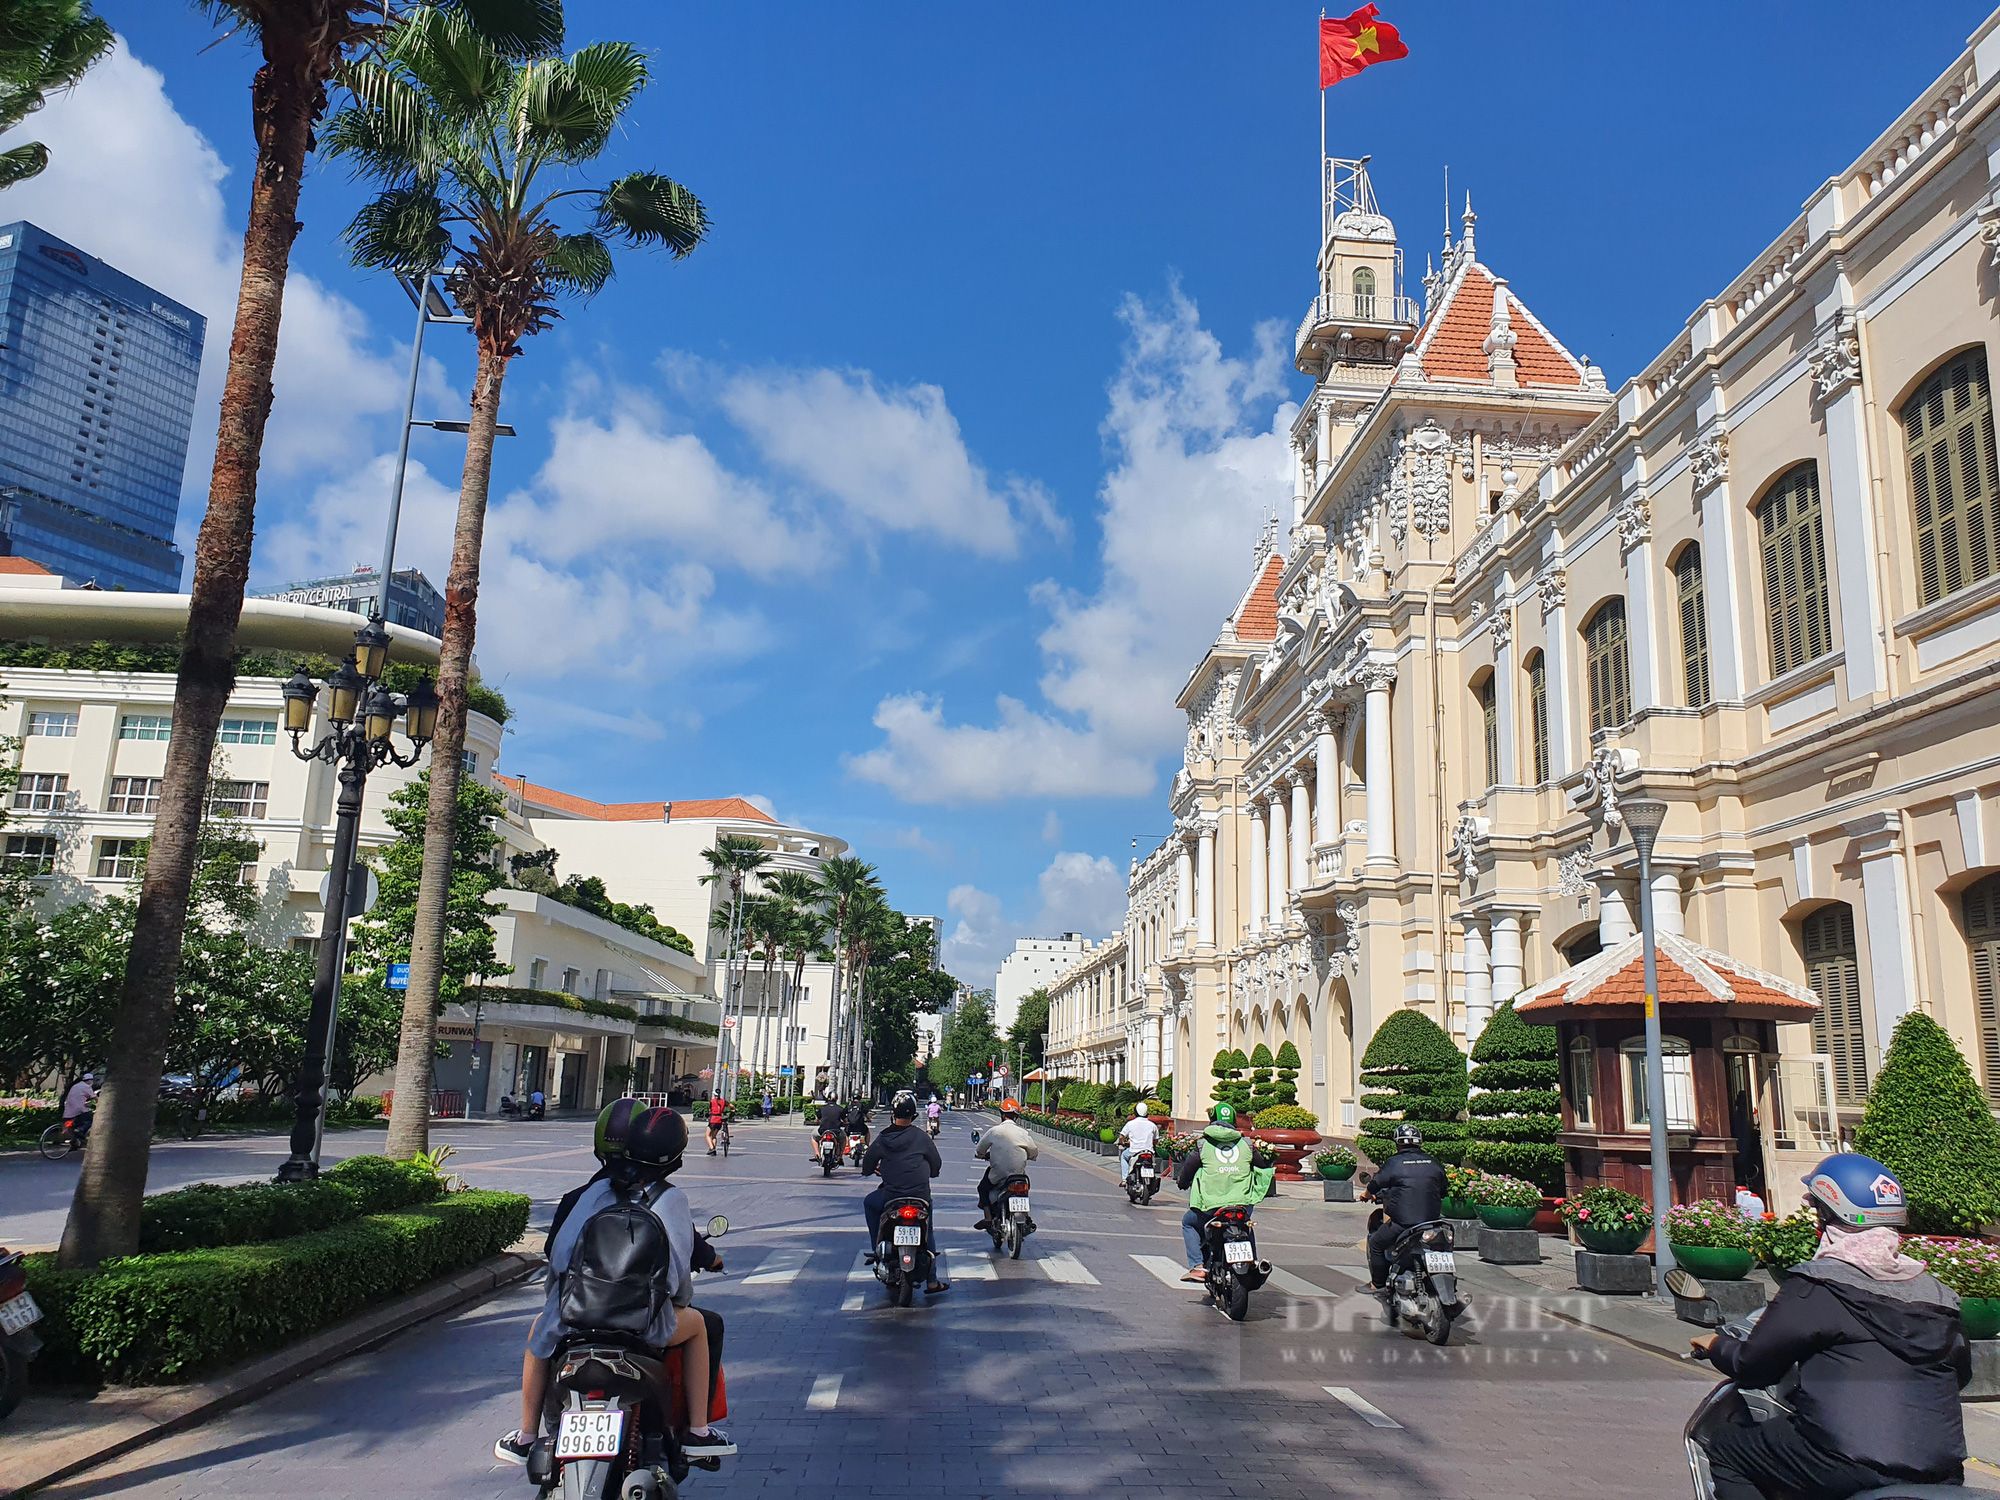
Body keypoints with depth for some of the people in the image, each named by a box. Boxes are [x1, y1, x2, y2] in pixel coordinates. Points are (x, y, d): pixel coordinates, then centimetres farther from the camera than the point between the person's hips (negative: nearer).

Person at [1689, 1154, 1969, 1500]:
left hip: (1849, 1467, -6)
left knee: (1725, 1452, 11)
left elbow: (1752, 1366, -4)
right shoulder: (1938, 1295, 9)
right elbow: (1961, 1373, 24)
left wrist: (1716, 1345, 17)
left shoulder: (1816, 1288, -8)